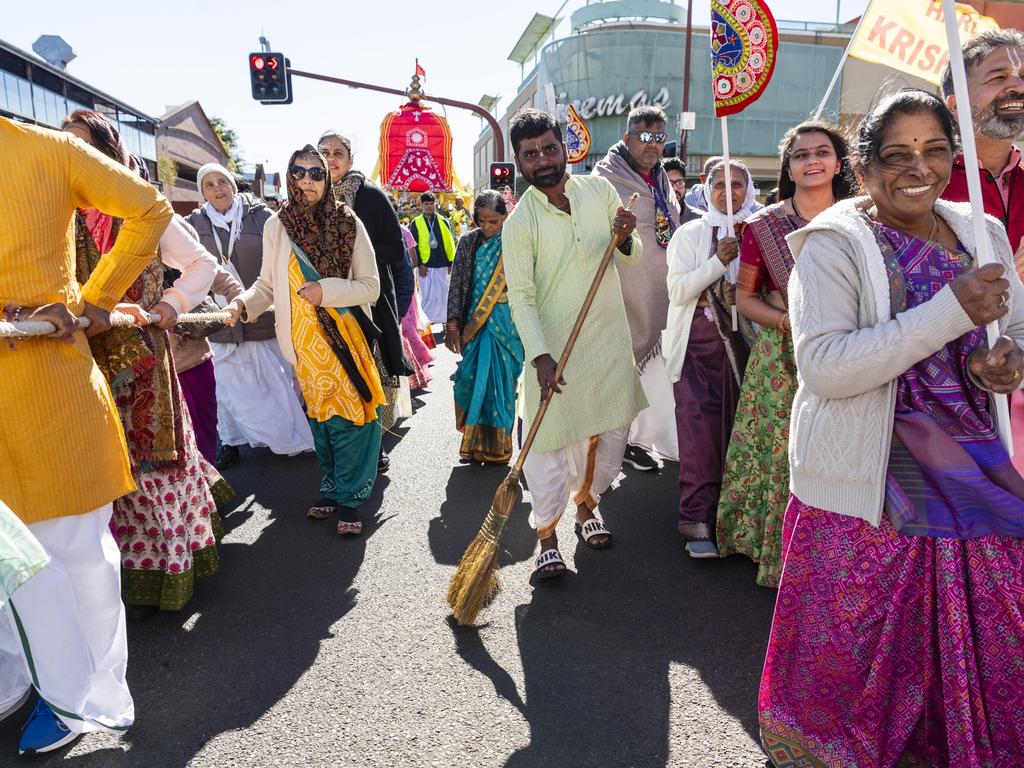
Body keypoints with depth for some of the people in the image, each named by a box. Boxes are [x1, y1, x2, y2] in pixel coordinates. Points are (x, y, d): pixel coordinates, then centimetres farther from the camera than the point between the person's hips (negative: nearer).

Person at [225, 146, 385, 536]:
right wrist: (243, 303, -11)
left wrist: (326, 290, -17)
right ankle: (332, 489, 25)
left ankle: (349, 498, 9)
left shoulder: (347, 223, -3)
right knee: (320, 416, 9)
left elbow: (370, 286, -4)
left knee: (349, 417, -3)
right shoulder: (277, 225, 3)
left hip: (346, 337, -1)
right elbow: (267, 283, 8)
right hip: (304, 340, 2)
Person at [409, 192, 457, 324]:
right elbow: (414, 245, -1)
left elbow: (450, 243, 5)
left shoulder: (443, 221, 5)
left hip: (441, 264, 2)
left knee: (443, 294, 4)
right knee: (427, 295, 2)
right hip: (425, 265, -1)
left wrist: (451, 263, 1)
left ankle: (441, 321, 13)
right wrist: (419, 264, -7)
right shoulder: (416, 223, 1)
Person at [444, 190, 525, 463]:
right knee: (473, 380, 3)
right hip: (473, 323, 2)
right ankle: (475, 442, 17)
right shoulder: (468, 242, 4)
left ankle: (496, 445, 12)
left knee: (500, 381, 0)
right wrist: (453, 325, -4)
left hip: (505, 325, -2)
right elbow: (457, 285, 2)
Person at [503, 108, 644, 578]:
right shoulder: (520, 223, -11)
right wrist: (540, 357, -23)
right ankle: (546, 535, 16)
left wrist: (624, 239, -15)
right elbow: (521, 297, -13)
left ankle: (586, 505, 39)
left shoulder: (600, 189, 1)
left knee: (608, 432, 15)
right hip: (554, 346, -4)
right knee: (551, 441, -1)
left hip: (609, 338, 5)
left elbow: (635, 256, 9)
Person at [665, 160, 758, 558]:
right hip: (699, 343, -2)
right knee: (700, 432, -9)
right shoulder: (690, 234, 6)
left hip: (743, 342, 2)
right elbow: (678, 291, -4)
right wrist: (718, 261, -14)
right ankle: (698, 522, -3)